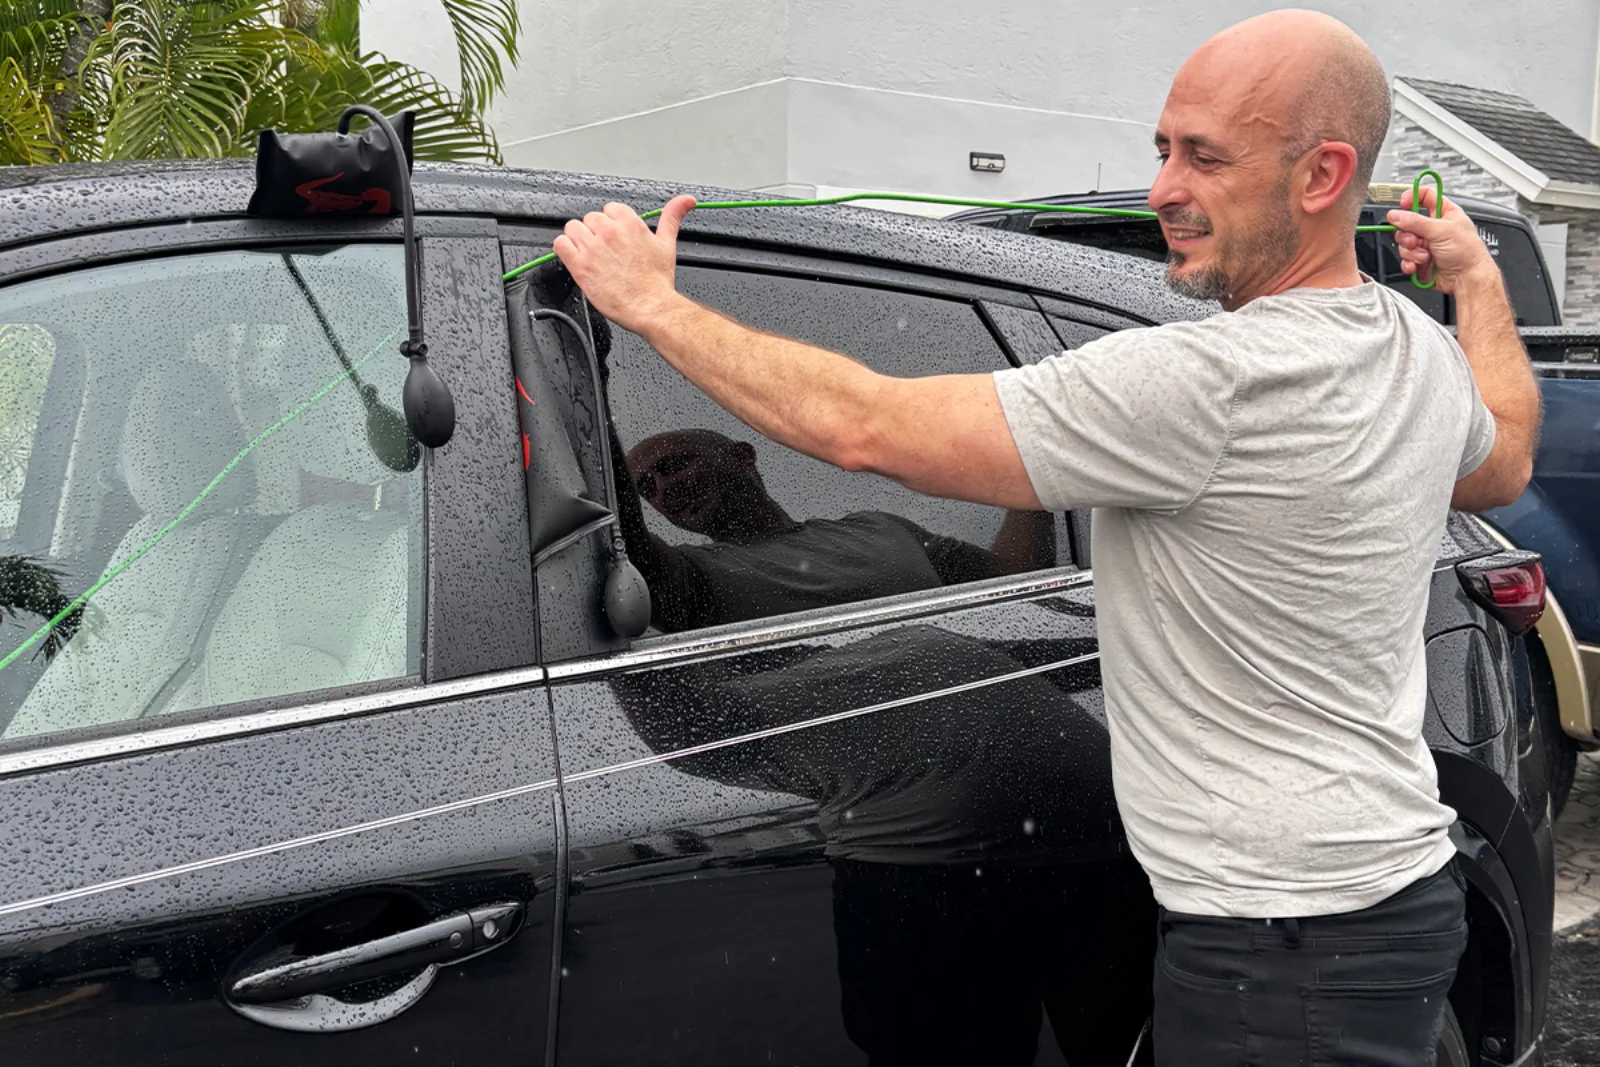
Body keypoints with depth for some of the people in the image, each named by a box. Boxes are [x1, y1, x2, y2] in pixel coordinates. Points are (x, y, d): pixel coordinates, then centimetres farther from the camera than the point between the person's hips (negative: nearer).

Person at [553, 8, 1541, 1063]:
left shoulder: (1207, 381, -26)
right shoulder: (1423, 350, 4)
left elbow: (863, 427, -23)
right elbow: (1502, 466, 30)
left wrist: (653, 304, -11)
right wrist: (1480, 279, 43)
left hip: (1284, 956, -10)